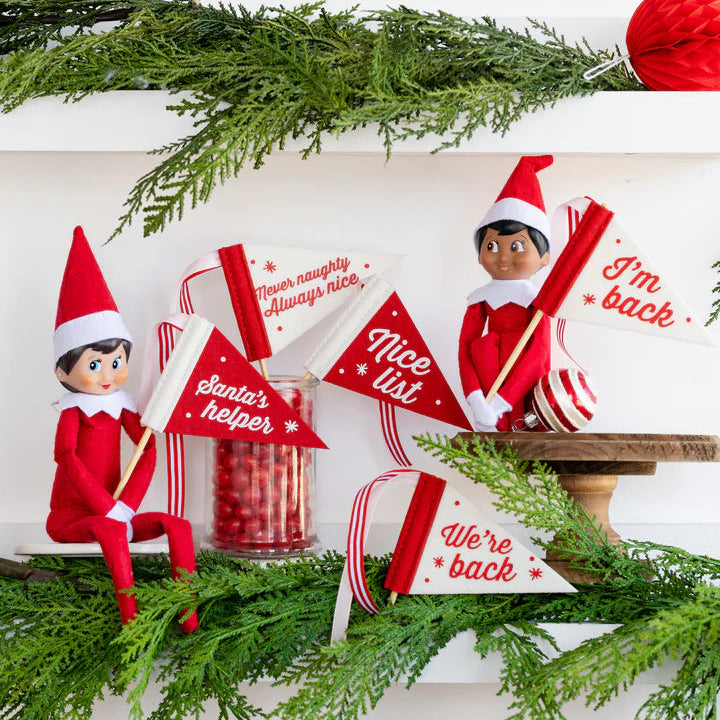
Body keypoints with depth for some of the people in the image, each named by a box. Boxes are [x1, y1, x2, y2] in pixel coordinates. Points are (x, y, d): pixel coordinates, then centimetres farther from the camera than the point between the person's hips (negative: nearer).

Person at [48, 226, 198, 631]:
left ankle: (188, 616, -16)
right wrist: (110, 510, -25)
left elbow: (148, 453, 0)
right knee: (111, 530, -36)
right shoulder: (74, 411, -7)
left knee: (179, 526, -13)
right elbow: (67, 458, -20)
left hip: (114, 513, 5)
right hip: (70, 518, -5)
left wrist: (127, 506, -14)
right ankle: (132, 622, -40)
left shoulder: (122, 406, 7)